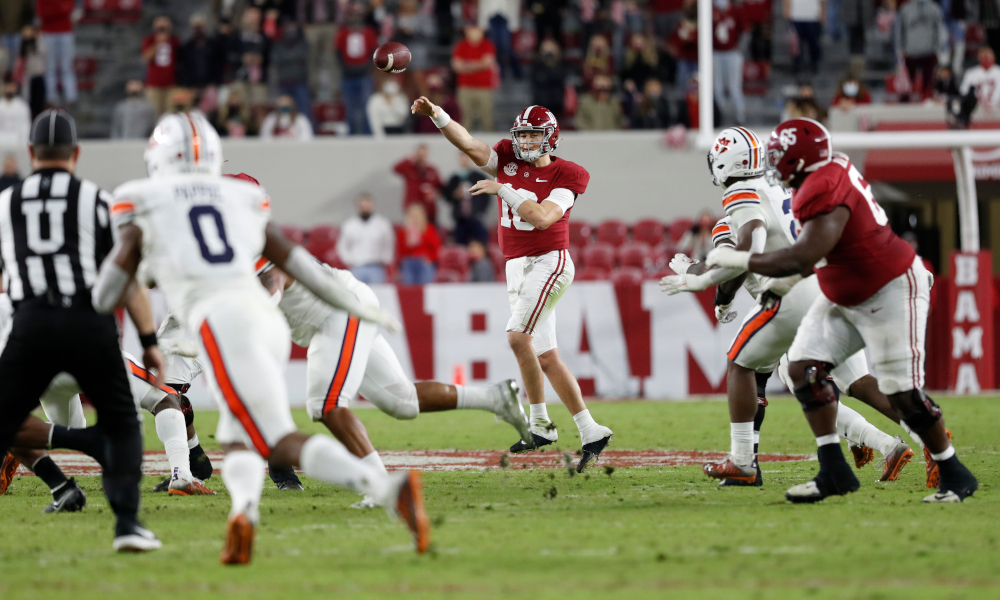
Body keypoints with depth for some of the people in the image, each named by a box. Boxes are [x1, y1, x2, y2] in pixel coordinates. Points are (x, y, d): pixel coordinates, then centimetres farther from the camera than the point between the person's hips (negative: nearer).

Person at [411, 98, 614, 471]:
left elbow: (542, 218, -20)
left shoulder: (565, 175, -6)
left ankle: (540, 423, -13)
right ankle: (591, 433, 16)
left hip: (549, 263, -6)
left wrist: (503, 190, -19)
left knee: (518, 336, -23)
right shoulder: (507, 159, 8)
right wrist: (437, 116, -20)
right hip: (516, 268, 7)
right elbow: (468, 143, -5)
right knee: (546, 357, 7)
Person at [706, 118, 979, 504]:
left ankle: (955, 477, 9)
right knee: (803, 366, -1)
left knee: (902, 393, -8)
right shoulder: (832, 169, -1)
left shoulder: (825, 191, -29)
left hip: (891, 291, -10)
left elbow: (803, 258, -34)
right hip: (845, 295, 10)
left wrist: (738, 259, -25)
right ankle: (834, 471, 2)